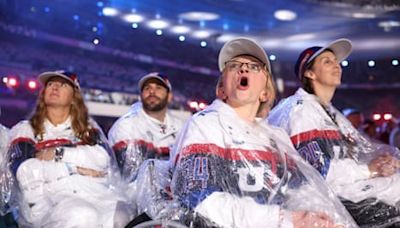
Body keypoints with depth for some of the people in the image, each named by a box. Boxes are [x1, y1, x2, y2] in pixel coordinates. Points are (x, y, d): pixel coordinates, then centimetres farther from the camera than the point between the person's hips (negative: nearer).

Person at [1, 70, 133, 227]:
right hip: (51, 198, -1)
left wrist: (57, 153, -1)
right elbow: (26, 173, 0)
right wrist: (76, 168, -2)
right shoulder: (25, 130, 19)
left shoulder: (88, 127, 25)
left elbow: (103, 157, 4)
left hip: (98, 192, 2)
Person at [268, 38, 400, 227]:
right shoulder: (300, 109, -6)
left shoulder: (331, 113, 25)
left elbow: (362, 149, 13)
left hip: (355, 185, 9)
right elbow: (315, 170, -16)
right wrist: (369, 169, -14)